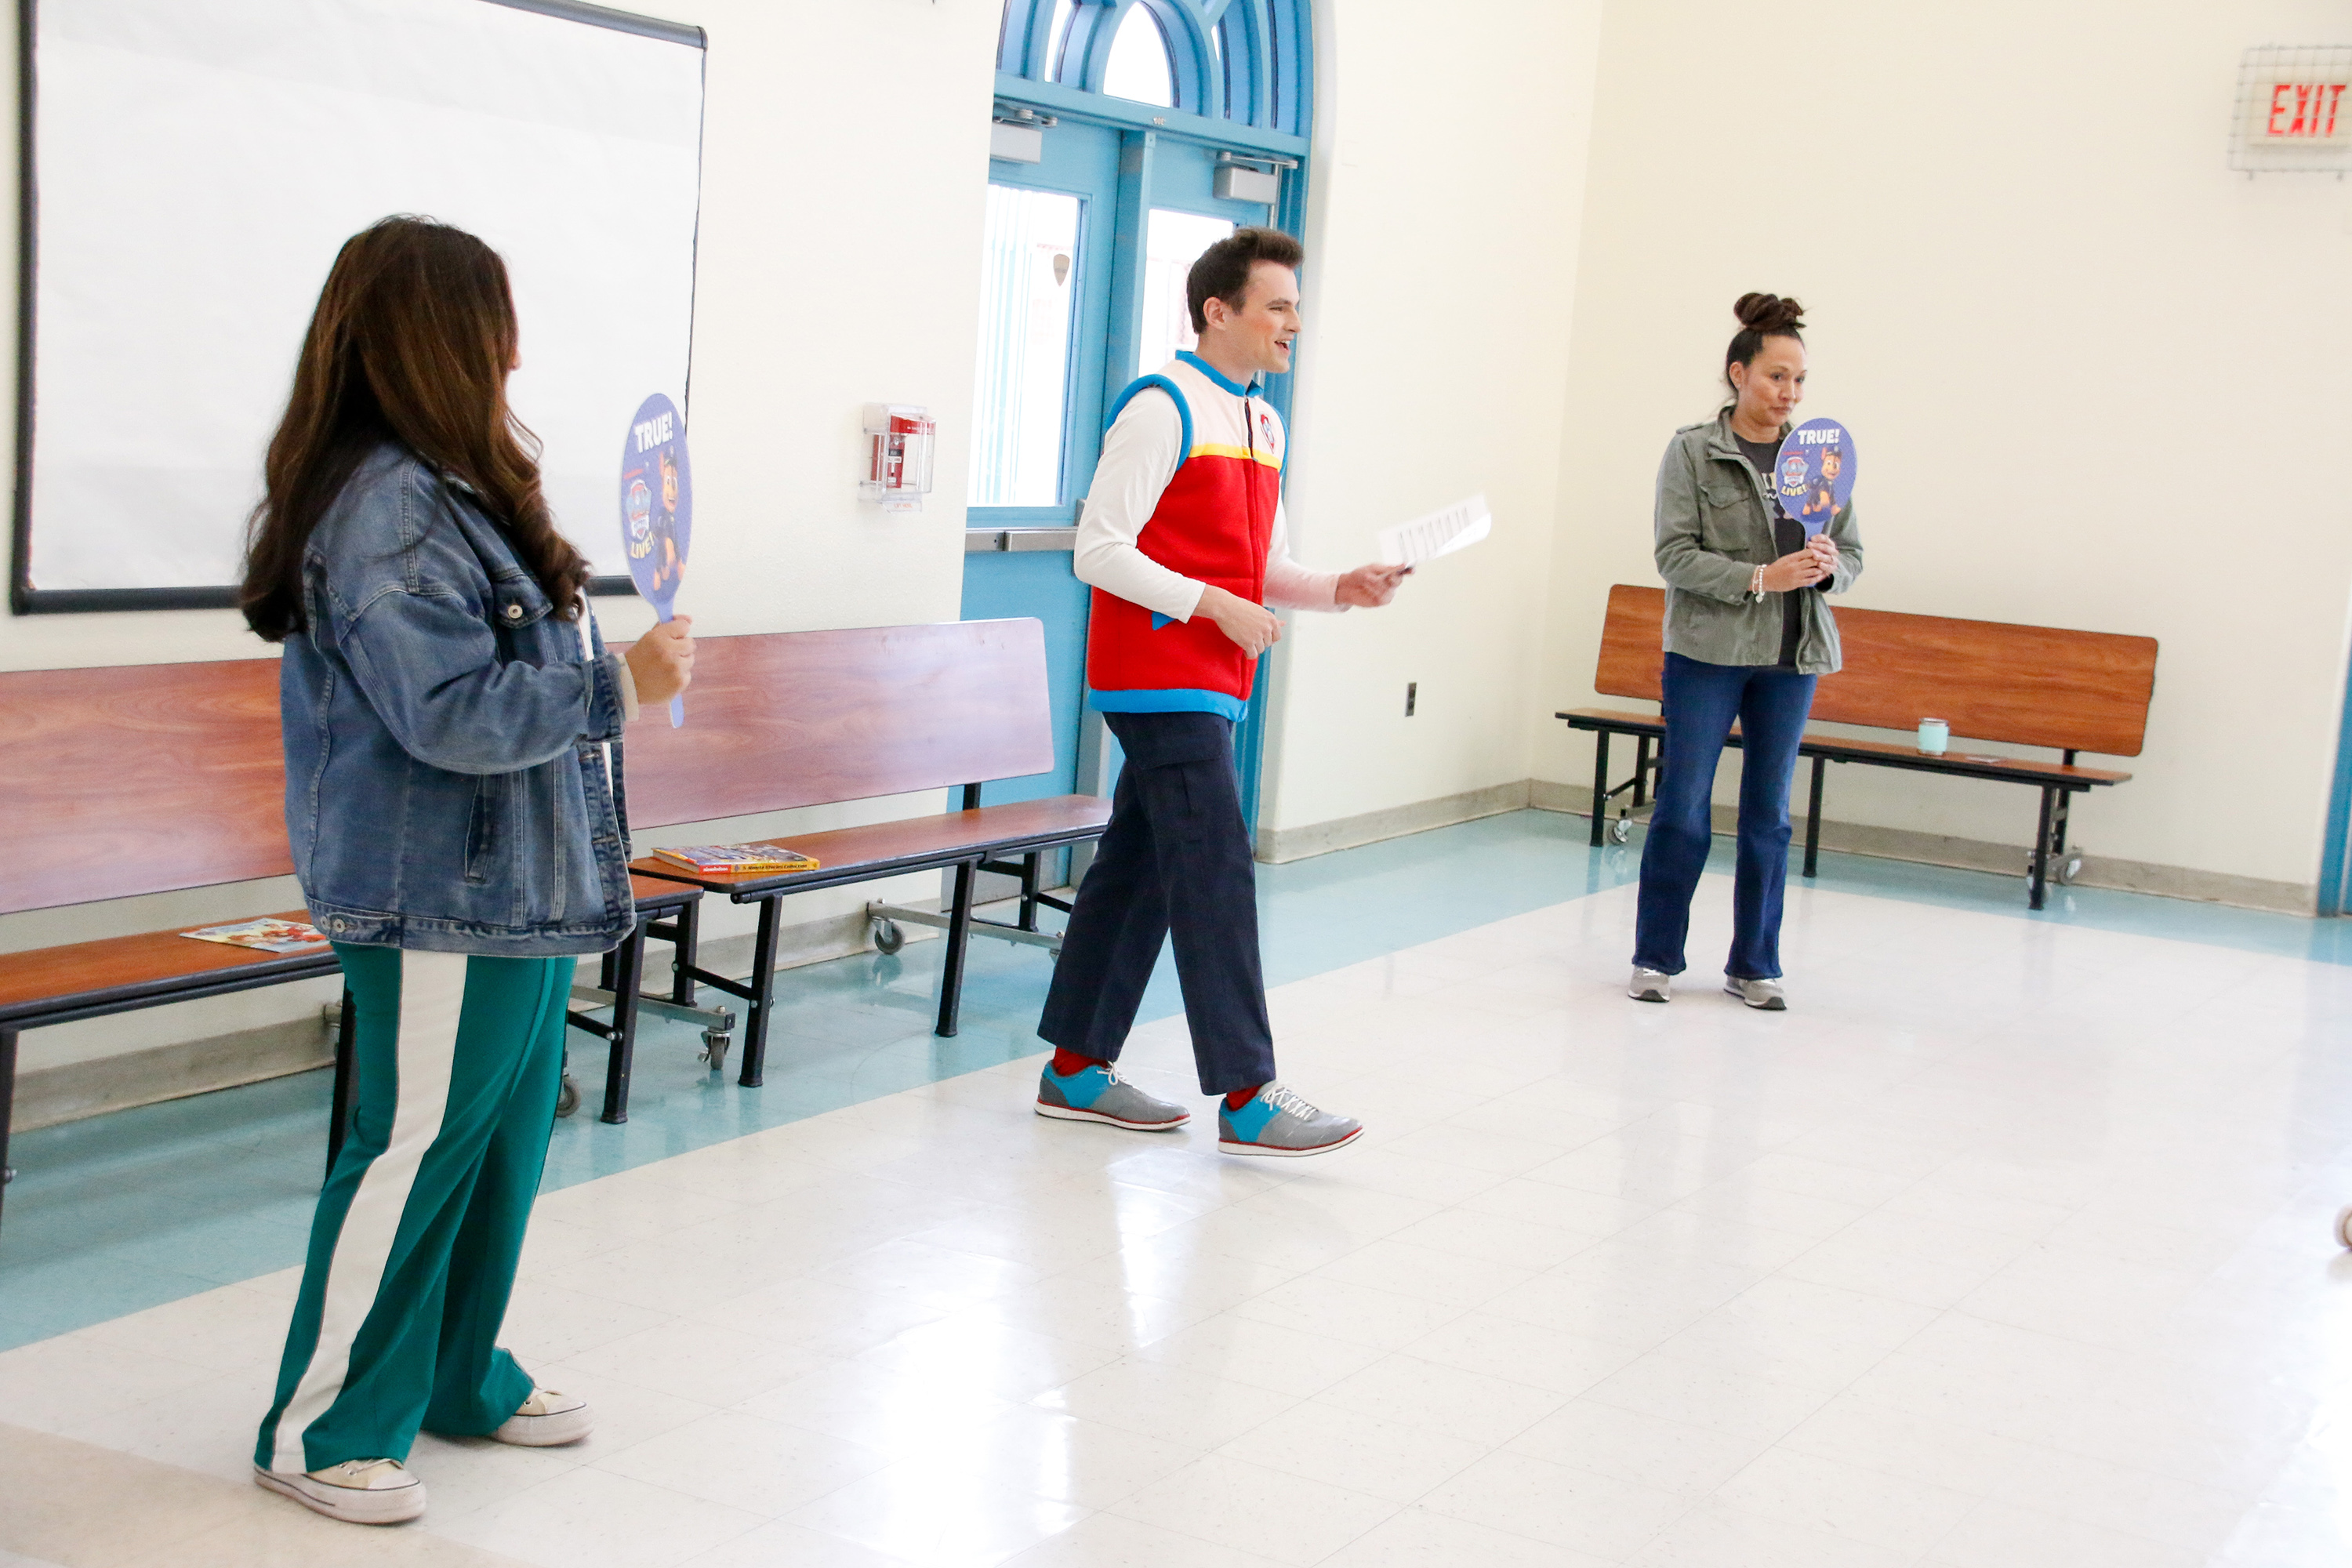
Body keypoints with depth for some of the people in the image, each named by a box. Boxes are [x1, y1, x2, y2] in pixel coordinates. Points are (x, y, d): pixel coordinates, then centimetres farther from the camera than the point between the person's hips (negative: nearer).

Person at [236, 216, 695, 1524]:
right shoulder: (386, 511, -20)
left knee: (507, 1135, 17)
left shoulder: (450, 489, 13)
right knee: (417, 1145, -1)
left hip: (518, 884, 10)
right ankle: (322, 1429, 13)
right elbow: (449, 714, -24)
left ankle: (459, 1375, 33)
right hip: (440, 895, -10)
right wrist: (619, 685, -19)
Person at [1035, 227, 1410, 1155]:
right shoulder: (1162, 410, -11)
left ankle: (1077, 1068, 22)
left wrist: (1341, 589, 2)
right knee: (1217, 876, -10)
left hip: (1210, 689, 9)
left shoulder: (1263, 424, 16)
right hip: (1160, 681, -9)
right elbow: (1099, 552, -15)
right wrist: (1219, 607, -19)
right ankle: (1246, 1099, -8)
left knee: (1140, 871, 13)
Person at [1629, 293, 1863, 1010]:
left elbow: (1854, 554, 11)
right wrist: (1761, 578, -19)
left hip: (1792, 659, 3)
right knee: (1683, 807, 0)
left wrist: (1829, 566, -12)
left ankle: (1754, 965, 18)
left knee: (1769, 814, 8)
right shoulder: (1691, 451, -2)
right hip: (1707, 653, -3)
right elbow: (1674, 554, -10)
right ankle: (1656, 957, 13)